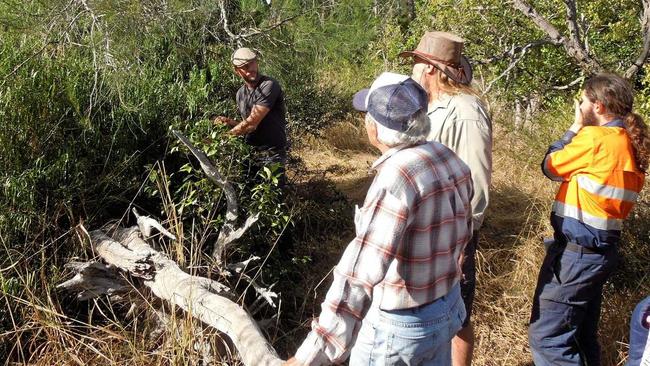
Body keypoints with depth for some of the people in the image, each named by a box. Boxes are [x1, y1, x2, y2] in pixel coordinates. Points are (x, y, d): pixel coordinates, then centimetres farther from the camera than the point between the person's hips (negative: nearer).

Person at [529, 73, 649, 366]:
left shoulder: (595, 137, -19)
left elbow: (550, 166, -3)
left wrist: (575, 128, 4)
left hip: (577, 252, -9)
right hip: (601, 250, 9)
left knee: (547, 337, -3)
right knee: (582, 334, 21)